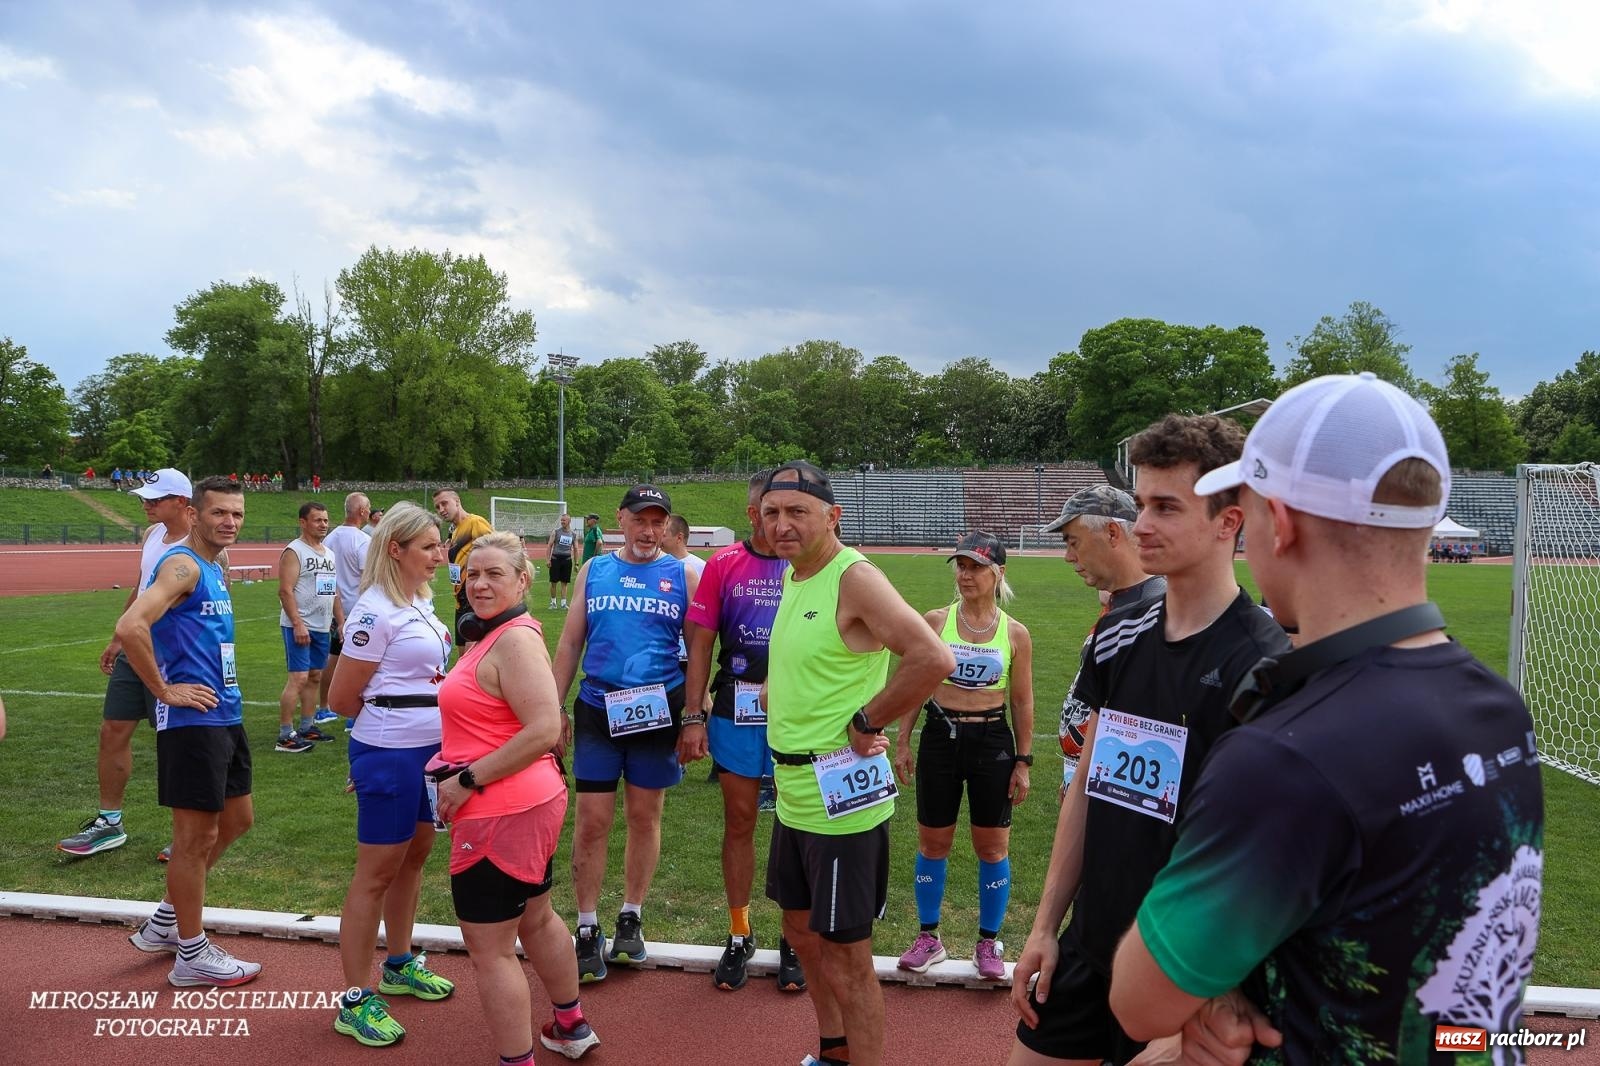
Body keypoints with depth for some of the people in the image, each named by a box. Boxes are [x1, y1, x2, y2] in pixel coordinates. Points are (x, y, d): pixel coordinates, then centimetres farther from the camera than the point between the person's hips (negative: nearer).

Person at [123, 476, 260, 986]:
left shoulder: (215, 570, 14)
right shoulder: (182, 566, -15)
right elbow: (130, 626, -30)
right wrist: (165, 690, -20)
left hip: (226, 716, 10)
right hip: (193, 720, -10)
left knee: (236, 819, 18)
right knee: (197, 834, 1)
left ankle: (165, 922, 32)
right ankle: (192, 955, 14)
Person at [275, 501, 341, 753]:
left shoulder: (329, 553, 15)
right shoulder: (294, 551, -10)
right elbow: (285, 590, -17)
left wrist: (341, 621, 16)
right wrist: (298, 624, -23)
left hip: (322, 627, 8)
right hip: (299, 626, -8)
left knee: (315, 677, 13)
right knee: (298, 678, -12)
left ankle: (307, 727, 22)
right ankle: (285, 736, -8)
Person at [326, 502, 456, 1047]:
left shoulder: (420, 601, 7)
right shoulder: (375, 612, -18)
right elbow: (341, 699, -13)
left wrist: (407, 711, 5)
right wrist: (392, 716, 1)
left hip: (429, 750, 8)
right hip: (390, 755, -8)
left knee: (414, 854, 19)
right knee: (377, 873, 1)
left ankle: (399, 965, 37)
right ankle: (354, 1000, 13)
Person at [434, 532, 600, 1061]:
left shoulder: (515, 640, -20)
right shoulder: (495, 636, 10)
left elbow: (544, 732, -28)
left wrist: (469, 780, -22)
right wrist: (449, 759, 10)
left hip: (502, 815, -11)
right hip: (532, 802, 11)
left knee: (489, 948, 1)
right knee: (535, 918, 26)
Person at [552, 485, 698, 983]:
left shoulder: (682, 575, 2)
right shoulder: (593, 571, 7)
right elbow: (570, 643, 8)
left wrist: (694, 716, -2)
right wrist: (555, 708, 3)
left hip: (658, 711, -1)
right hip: (597, 709, 1)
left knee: (645, 816, 10)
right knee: (592, 821, 1)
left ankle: (631, 920, 26)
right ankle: (587, 931, 13)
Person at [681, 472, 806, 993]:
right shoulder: (723, 564, 1)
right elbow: (699, 645, 2)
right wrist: (693, 718, -2)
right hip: (736, 712, 1)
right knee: (739, 823, 11)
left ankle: (794, 939, 24)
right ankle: (739, 935, 27)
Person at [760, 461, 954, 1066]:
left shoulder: (855, 577, -19)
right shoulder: (793, 576, 9)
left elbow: (933, 659, -31)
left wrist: (866, 722, -20)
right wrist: (787, 731, 11)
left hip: (840, 797, -10)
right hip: (793, 792, 10)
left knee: (845, 952, 1)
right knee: (801, 928, 22)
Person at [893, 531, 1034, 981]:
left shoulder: (1015, 633, -3)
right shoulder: (936, 621, -2)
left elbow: (1023, 701, 3)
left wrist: (1023, 761, 2)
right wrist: (902, 742, 2)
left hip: (992, 740, -1)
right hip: (940, 736, 1)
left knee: (992, 846, 7)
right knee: (932, 842, 9)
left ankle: (988, 943, 23)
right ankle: (929, 938, 25)